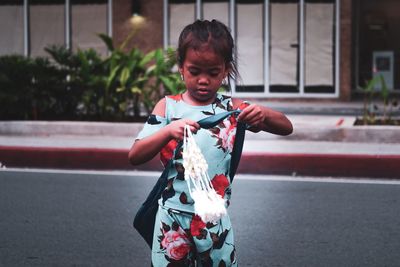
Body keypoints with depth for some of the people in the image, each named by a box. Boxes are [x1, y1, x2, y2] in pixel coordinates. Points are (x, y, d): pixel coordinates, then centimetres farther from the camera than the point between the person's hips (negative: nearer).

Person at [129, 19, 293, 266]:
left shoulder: (231, 108, 2)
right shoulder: (168, 106, -1)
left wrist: (263, 114, -25)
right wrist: (168, 131, -27)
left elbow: (286, 127, -3)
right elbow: (135, 156, -9)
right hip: (173, 218, -1)